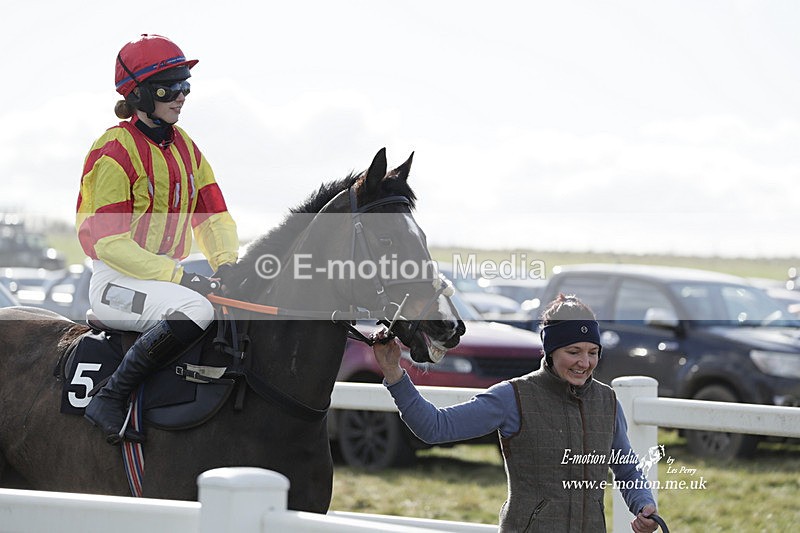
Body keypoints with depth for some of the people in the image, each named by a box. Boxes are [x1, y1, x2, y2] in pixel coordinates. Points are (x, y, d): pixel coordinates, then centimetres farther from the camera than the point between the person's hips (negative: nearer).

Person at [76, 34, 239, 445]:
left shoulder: (185, 148, 13)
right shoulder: (114, 151, -12)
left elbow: (213, 215, 15)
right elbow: (108, 240, -18)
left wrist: (227, 264, -7)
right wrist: (176, 277, -23)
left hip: (169, 276, 8)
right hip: (117, 280, -8)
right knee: (196, 309, -35)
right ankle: (110, 399, -27)